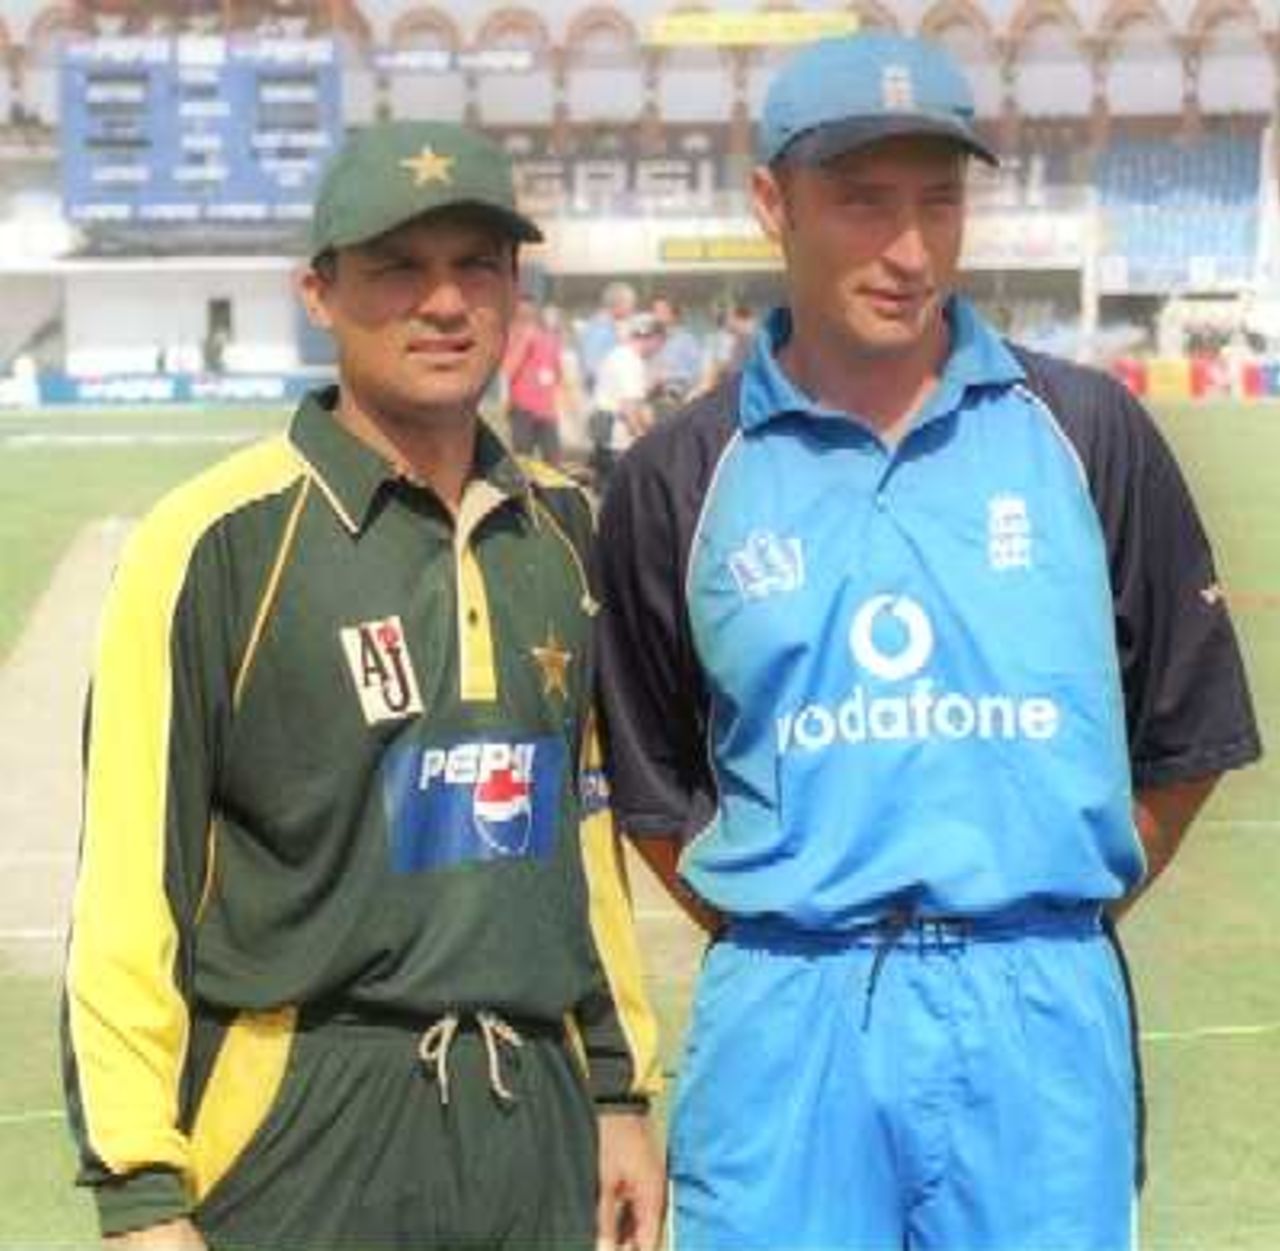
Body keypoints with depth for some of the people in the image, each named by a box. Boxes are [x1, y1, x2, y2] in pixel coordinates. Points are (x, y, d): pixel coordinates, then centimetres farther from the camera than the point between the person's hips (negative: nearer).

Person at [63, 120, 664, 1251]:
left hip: (537, 1118, 5)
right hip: (297, 1130, -5)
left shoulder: (560, 528, 10)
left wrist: (621, 1092, 16)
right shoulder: (212, 541, -9)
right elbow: (128, 884, -11)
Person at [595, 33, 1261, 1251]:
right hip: (784, 1021, 0)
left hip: (1040, 1014, 0)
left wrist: (1051, 938, 7)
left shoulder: (1088, 433, 3)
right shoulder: (677, 477, 3)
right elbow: (655, 783, 11)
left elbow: (1186, 733, 9)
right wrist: (779, 945, 4)